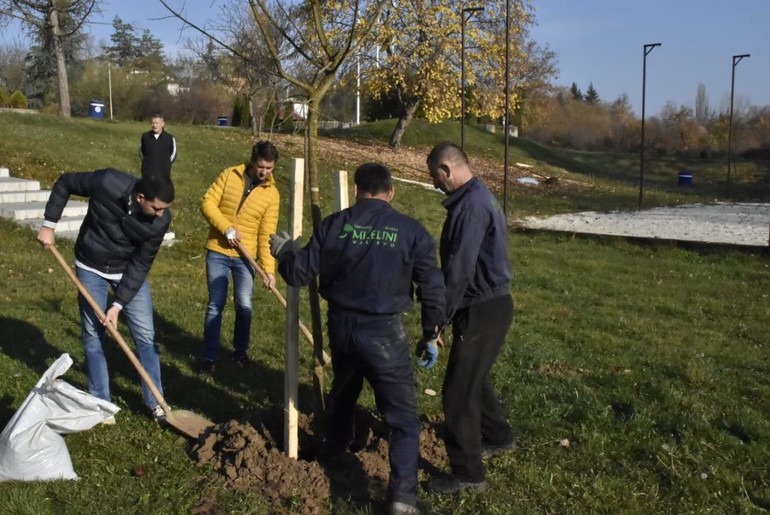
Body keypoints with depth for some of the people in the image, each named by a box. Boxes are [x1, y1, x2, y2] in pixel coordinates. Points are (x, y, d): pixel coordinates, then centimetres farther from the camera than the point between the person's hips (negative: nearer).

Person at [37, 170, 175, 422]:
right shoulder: (106, 183, -31)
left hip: (129, 271, 1)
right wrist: (49, 224, -13)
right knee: (93, 336, 4)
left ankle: (155, 402, 13)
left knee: (145, 335, -1)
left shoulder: (160, 220, -26)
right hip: (91, 268, -1)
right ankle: (100, 402, 18)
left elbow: (140, 264, -18)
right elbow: (64, 183, -11)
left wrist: (118, 304, -20)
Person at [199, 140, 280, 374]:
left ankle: (240, 350, 25)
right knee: (215, 305, 1)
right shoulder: (229, 175, -4)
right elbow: (208, 203, -7)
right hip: (218, 252, -1)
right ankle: (210, 356, 12)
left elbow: (267, 234, -6)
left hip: (245, 257, 1)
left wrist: (269, 268, -14)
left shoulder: (272, 194, -3)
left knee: (244, 306, 3)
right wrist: (226, 228, -19)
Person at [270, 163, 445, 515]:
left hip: (341, 326, 4)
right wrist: (430, 334, 8)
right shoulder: (411, 231, -7)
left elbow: (299, 274, 0)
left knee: (343, 389, 32)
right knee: (403, 416, 4)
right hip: (385, 332, -4)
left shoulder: (333, 225, -3)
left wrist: (283, 251, 21)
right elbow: (432, 289, -6)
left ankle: (333, 447, 56)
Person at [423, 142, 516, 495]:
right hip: (487, 304, 10)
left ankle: (467, 473, 6)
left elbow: (459, 269, -24)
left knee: (458, 389, -3)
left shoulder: (471, 205, -21)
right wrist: (448, 310, 20)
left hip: (482, 310, -10)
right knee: (474, 378, 25)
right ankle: (497, 436, 44)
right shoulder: (477, 197, 13)